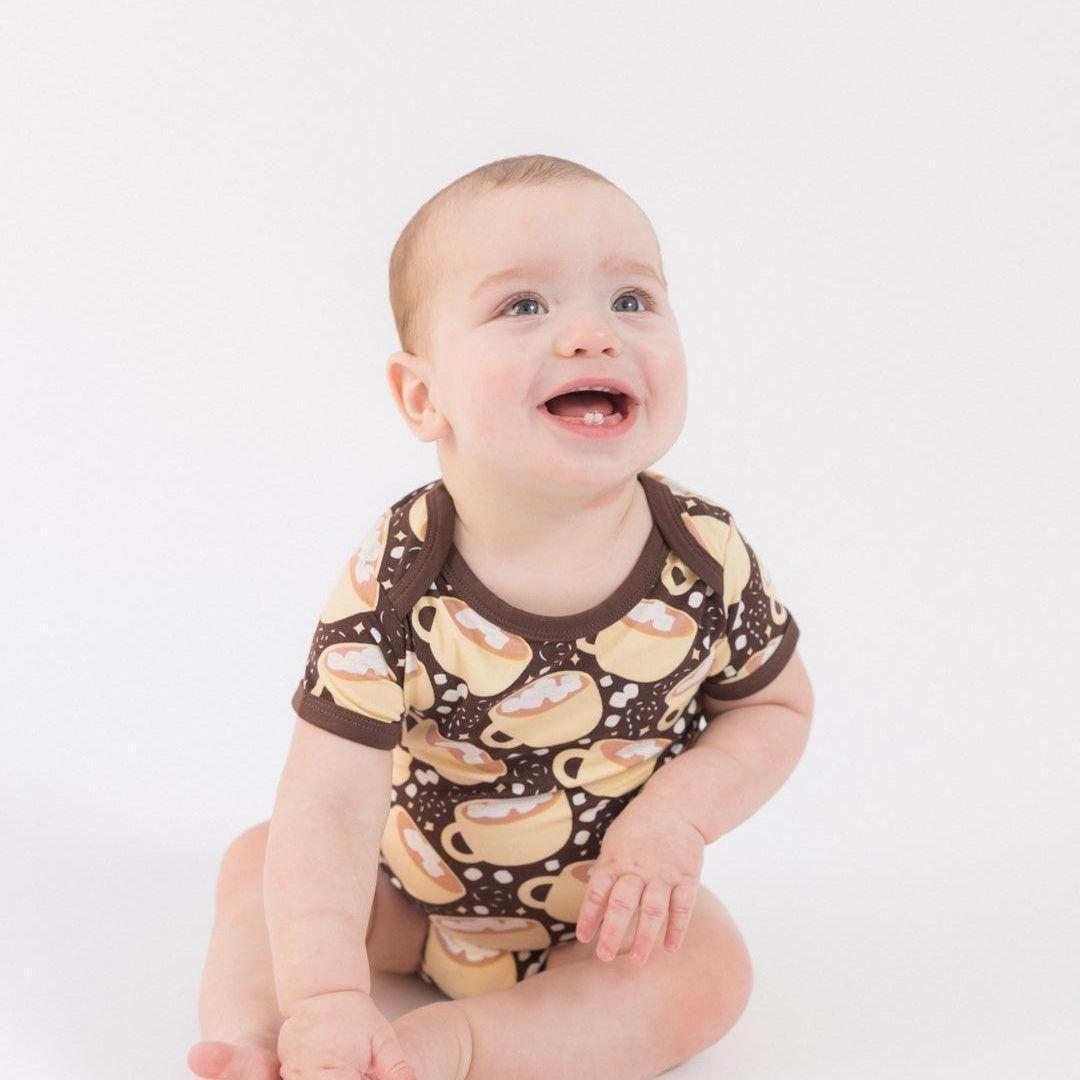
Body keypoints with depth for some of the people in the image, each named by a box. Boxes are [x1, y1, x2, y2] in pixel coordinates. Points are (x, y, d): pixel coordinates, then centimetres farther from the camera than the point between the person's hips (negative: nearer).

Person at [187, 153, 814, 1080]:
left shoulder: (707, 559, -22)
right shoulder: (393, 585, -28)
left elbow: (778, 702, -5)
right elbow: (329, 804, -31)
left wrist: (674, 818, -23)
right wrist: (322, 999, -44)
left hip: (611, 910, 0)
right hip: (414, 896, 0)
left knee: (706, 973, -23)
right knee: (257, 864, -8)